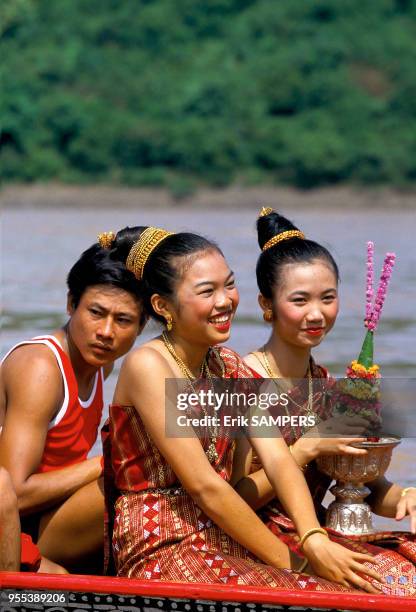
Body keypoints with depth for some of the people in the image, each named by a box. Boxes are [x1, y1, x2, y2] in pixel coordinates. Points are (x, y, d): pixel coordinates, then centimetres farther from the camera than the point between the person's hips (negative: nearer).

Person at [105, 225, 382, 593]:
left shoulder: (228, 366, 12)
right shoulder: (147, 366, -12)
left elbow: (278, 459, 0)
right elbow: (205, 486, -16)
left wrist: (314, 539, -18)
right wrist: (291, 562, -15)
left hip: (224, 543, 7)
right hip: (162, 552, -7)